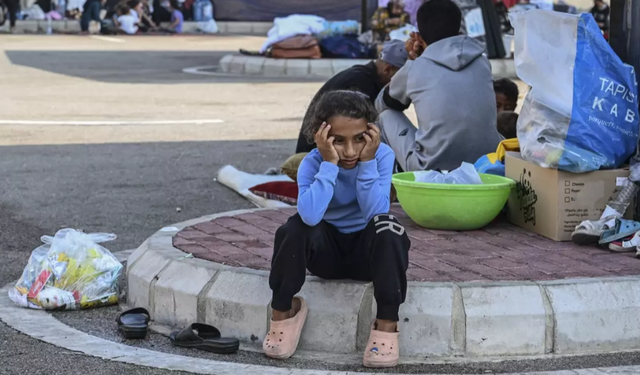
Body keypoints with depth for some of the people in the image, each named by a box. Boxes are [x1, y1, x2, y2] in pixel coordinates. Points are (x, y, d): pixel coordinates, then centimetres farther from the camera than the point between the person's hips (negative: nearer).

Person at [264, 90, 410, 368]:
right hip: (327, 249, 0)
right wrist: (330, 163, -35)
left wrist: (367, 162, -31)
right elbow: (311, 216, -37)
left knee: (387, 225, -33)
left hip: (369, 249, 0)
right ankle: (283, 310, -9)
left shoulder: (382, 156, -16)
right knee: (295, 228, -30)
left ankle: (387, 321, -25)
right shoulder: (312, 163, -18)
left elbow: (374, 212, -28)